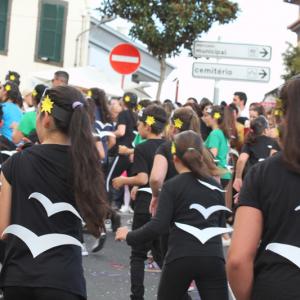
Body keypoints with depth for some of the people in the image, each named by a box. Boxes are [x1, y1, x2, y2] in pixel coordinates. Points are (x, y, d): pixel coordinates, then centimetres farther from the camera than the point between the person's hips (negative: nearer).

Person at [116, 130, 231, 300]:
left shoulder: (172, 186, 0)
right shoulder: (215, 186, 13)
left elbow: (158, 227, -10)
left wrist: (129, 236, 4)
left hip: (181, 258, -2)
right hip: (213, 258, 2)